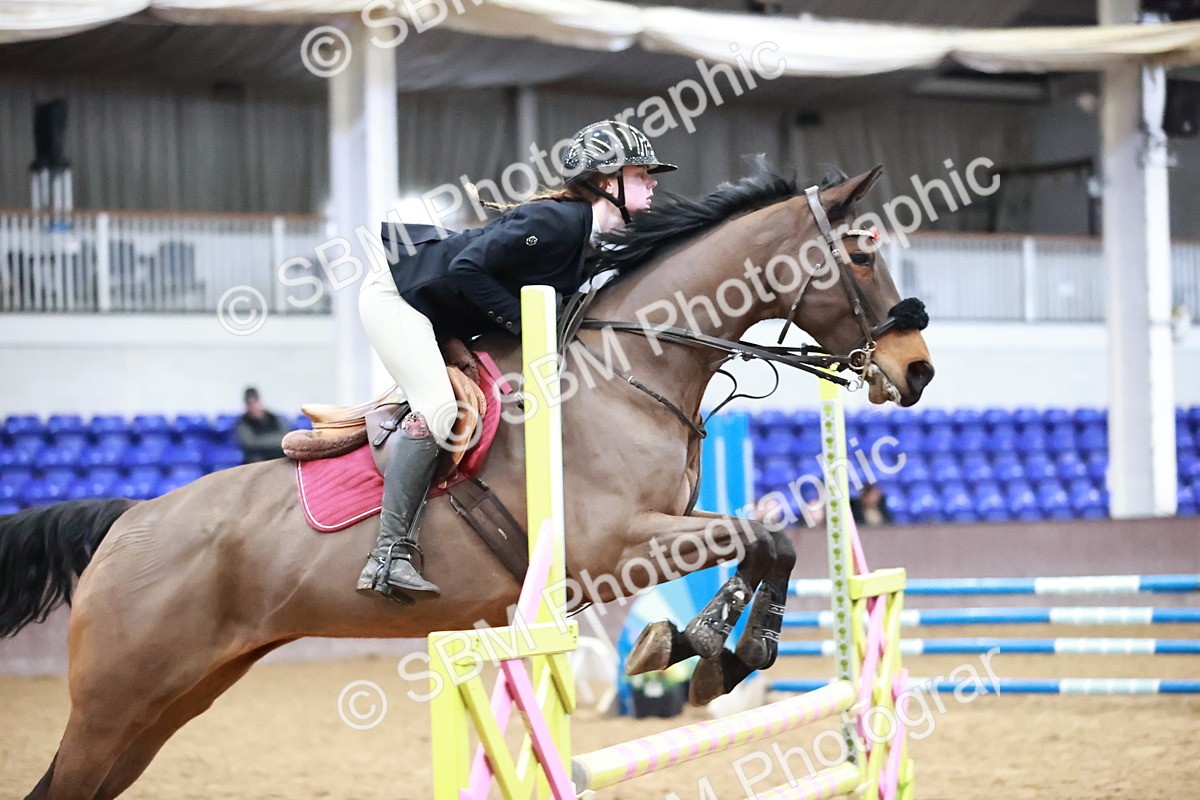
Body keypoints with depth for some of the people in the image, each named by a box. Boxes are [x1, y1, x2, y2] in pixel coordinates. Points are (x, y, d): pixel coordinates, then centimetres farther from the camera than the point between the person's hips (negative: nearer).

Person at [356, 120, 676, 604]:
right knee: (438, 409, -23)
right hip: (396, 296, -10)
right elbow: (466, 268, -29)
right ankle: (390, 555, -23)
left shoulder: (592, 238, 4)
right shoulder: (555, 221, -25)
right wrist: (526, 323, -24)